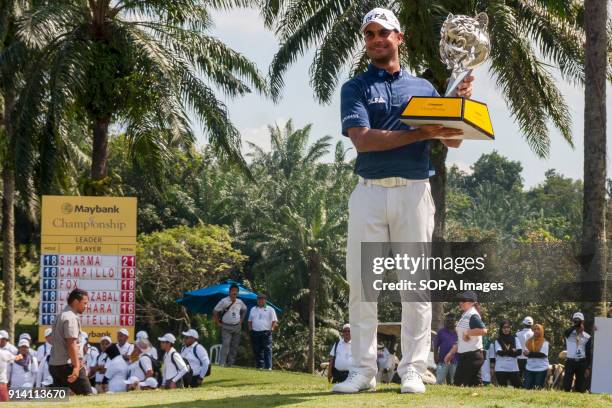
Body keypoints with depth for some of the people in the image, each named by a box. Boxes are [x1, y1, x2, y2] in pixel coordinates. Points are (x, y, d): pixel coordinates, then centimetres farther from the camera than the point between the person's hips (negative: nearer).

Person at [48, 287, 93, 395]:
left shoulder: (60, 316, 18)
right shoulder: (71, 318, -12)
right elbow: (71, 344, -20)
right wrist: (76, 366, -23)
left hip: (54, 365, 10)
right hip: (68, 365, -10)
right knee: (87, 395, -6)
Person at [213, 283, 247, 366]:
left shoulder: (240, 302, 6)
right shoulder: (224, 301, -8)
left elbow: (244, 310, 26)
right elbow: (215, 311, -3)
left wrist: (241, 320, 17)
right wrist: (218, 323, -4)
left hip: (237, 327, 5)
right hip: (226, 327, -5)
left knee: (235, 346, 6)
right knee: (226, 344, -16)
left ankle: (231, 363, 13)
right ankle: (222, 363, -18)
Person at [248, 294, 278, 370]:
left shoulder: (270, 309, 8)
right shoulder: (253, 309, 21)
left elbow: (274, 321, 4)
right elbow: (250, 321, 24)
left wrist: (272, 328, -10)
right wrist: (250, 329, 9)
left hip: (266, 332, -4)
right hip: (255, 333, 4)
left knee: (267, 349, -12)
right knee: (257, 351, 2)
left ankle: (268, 366, -15)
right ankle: (259, 366, 7)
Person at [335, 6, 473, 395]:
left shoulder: (423, 87, 14)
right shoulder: (355, 88, 7)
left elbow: (453, 140, 11)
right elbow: (362, 139, -10)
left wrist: (461, 101, -8)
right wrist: (421, 134, -18)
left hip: (414, 191, 1)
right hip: (369, 192, -1)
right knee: (362, 281, -2)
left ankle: (413, 370, 3)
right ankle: (363, 370, 3)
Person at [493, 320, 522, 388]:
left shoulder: (515, 338, 11)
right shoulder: (498, 340, 4)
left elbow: (519, 351, -1)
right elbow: (499, 352, -10)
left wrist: (505, 352, -13)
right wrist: (512, 351, -13)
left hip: (514, 368, 2)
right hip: (501, 369, -2)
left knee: (517, 387, -3)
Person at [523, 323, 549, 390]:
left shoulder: (544, 342, -3)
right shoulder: (529, 341, 10)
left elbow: (543, 354, -15)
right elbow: (525, 352, 0)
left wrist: (530, 354, -22)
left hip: (541, 369, -4)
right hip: (529, 368, 4)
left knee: (538, 389, -3)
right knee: (527, 387, 0)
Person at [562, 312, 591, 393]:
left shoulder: (587, 337, 5)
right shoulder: (569, 334, 3)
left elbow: (588, 353, 4)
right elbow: (566, 333, -24)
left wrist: (588, 368, -2)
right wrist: (575, 326, -19)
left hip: (582, 362, 1)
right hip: (570, 361, -1)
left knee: (581, 388, 2)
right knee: (566, 386, -7)